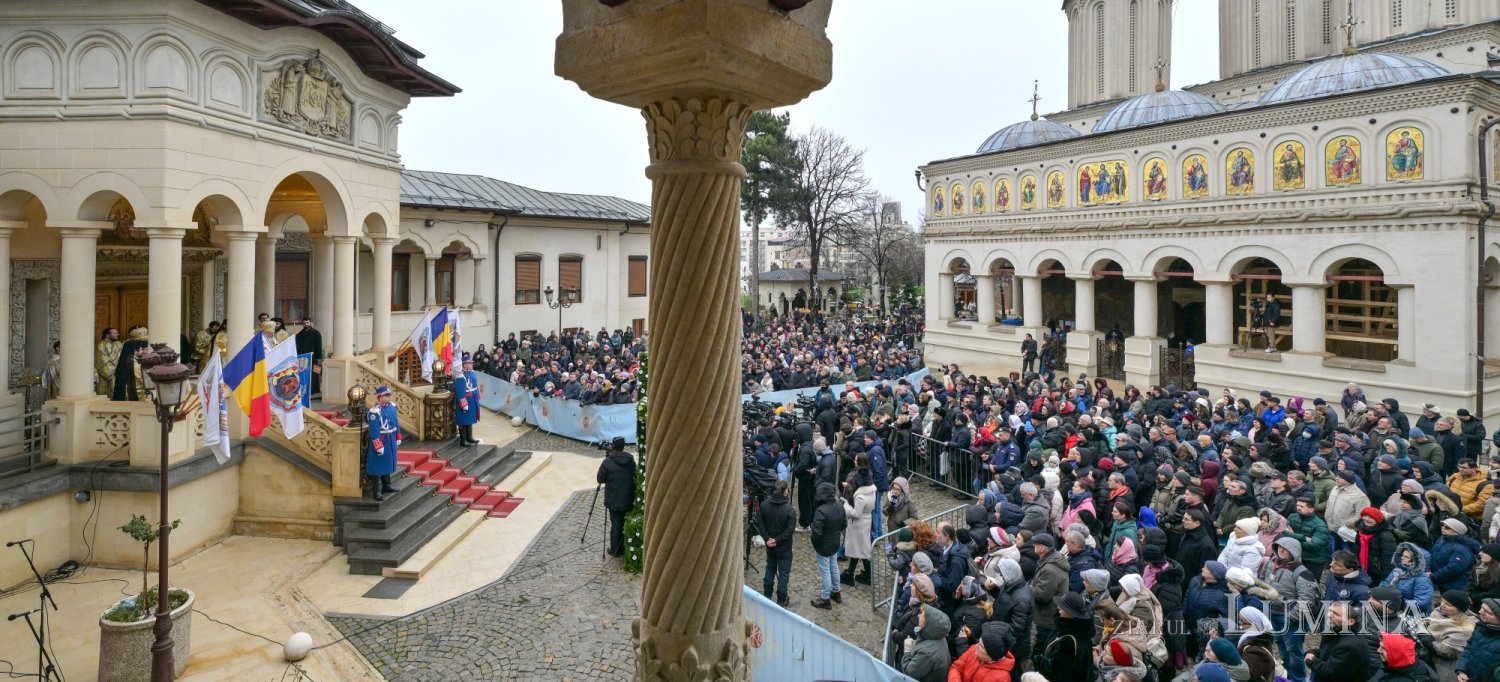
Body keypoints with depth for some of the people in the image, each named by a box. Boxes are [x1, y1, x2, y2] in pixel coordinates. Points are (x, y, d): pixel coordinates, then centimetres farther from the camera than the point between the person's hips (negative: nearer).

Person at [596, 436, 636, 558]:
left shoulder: (607, 462, -13)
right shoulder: (631, 460, -2)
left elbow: (600, 480, -6)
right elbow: (635, 477, 7)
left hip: (614, 500, -3)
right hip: (628, 500, 3)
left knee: (616, 525, 6)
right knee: (627, 524, 14)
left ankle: (615, 550, 13)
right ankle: (626, 548, 23)